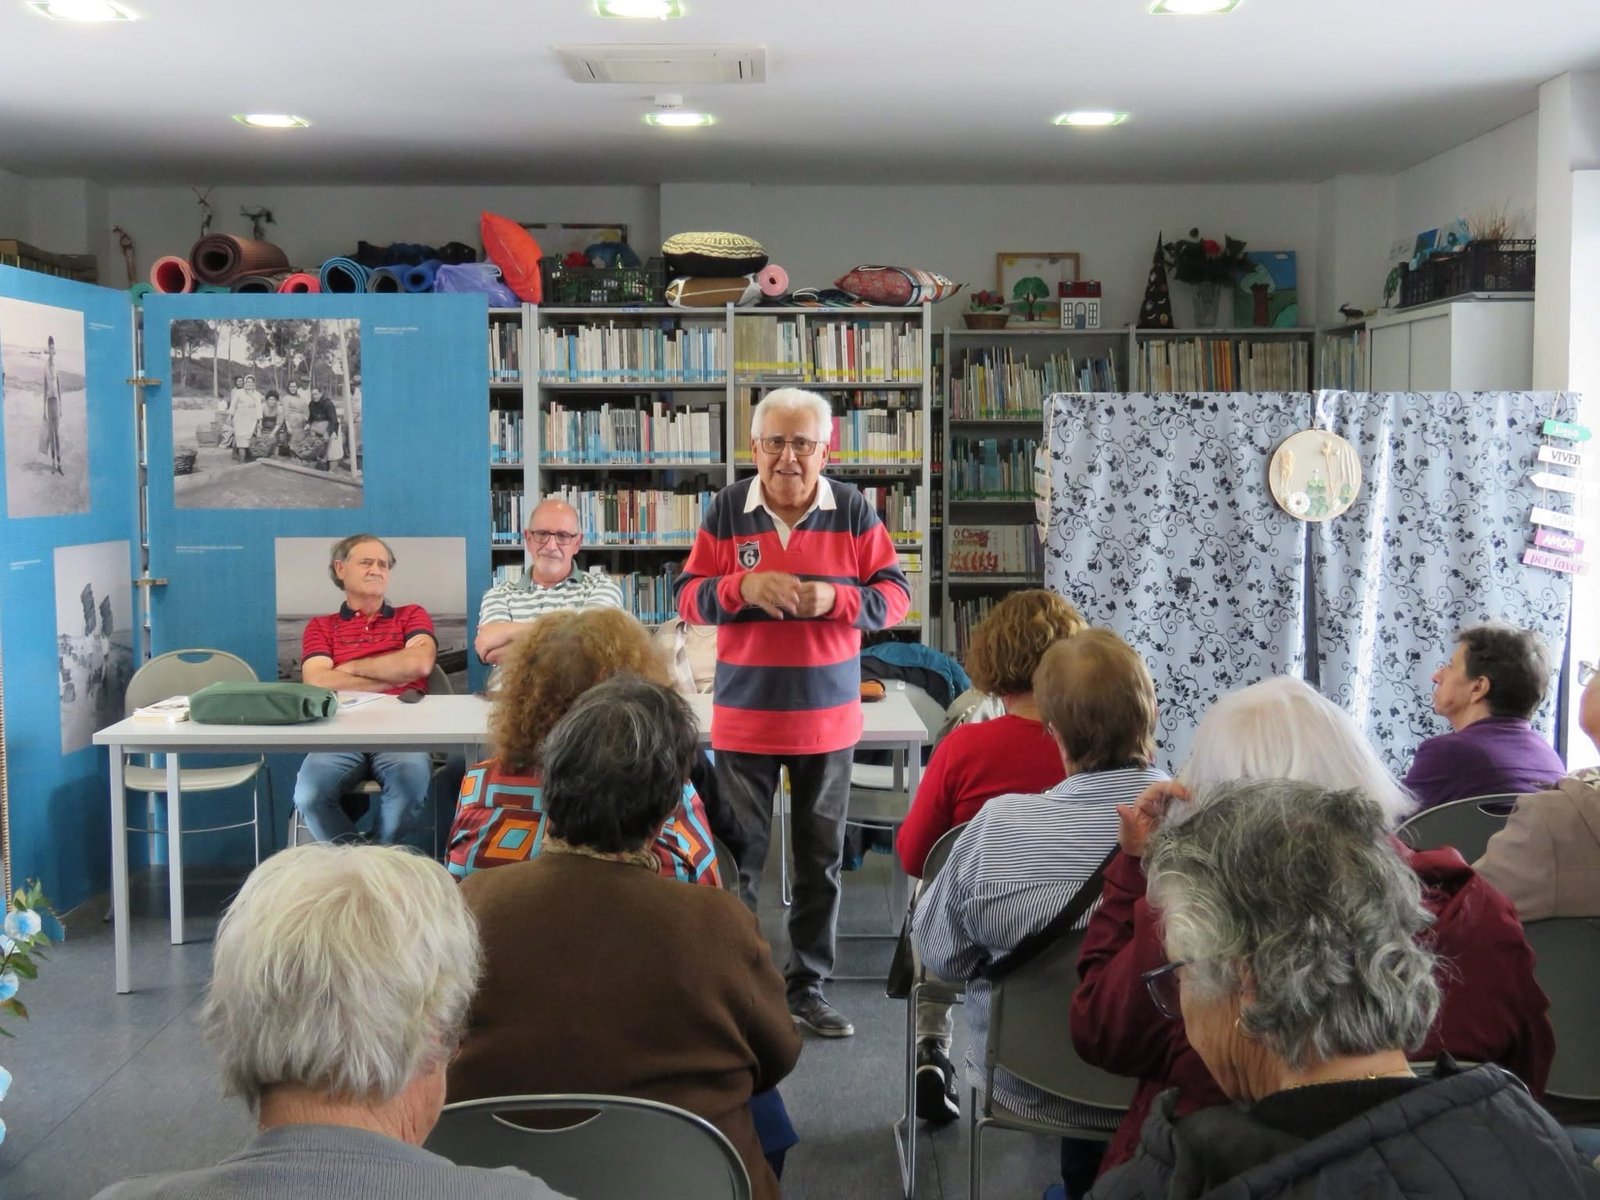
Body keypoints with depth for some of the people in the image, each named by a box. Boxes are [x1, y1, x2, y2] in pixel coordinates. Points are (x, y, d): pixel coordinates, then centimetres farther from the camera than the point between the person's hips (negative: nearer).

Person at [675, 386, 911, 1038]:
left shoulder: (852, 510, -2)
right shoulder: (726, 509, -3)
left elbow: (895, 594, 0)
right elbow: (688, 597, -1)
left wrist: (836, 598, -18)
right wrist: (743, 587, -20)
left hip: (828, 717, 1)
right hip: (744, 715, -1)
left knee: (821, 859, 10)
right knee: (737, 859, 5)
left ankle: (808, 986, 23)